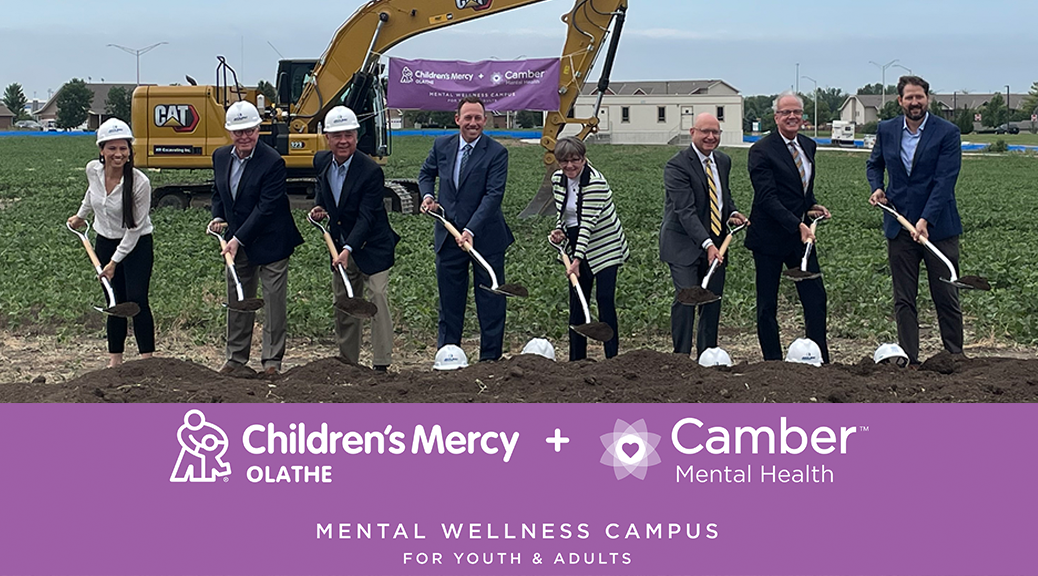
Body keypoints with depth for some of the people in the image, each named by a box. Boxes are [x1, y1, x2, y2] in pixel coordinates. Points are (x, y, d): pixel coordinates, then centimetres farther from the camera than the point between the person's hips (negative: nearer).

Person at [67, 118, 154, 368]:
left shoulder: (140, 183, -24)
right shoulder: (93, 170, -10)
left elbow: (134, 228, -18)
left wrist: (115, 262, -16)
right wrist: (81, 215, 30)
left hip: (137, 246, -4)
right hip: (105, 242, 4)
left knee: (137, 300, -12)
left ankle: (147, 358, -8)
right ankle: (114, 358, 15)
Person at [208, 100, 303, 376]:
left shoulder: (273, 162, -20)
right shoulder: (221, 157, 2)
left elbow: (265, 208, -22)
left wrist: (238, 239, -23)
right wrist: (218, 218, -1)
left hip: (269, 242, -6)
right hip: (237, 242, 6)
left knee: (273, 299, 1)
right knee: (237, 299, 13)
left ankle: (272, 359, 11)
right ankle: (236, 356, 25)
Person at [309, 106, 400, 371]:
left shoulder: (371, 171, -21)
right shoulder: (321, 161, -2)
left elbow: (366, 217, -24)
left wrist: (348, 249, -33)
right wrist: (318, 206, 0)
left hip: (371, 247, -6)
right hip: (340, 245, 6)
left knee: (378, 298, -14)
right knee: (343, 302, 13)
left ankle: (382, 364, -14)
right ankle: (347, 361, 25)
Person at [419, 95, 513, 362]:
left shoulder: (496, 153, -12)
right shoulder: (442, 145, 2)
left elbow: (493, 195, -19)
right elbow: (426, 173, 21)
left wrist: (470, 230, -28)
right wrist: (427, 195, 0)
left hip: (485, 237, -4)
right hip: (448, 235, 4)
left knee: (490, 303, 4)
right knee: (449, 301, 12)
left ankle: (490, 359, 13)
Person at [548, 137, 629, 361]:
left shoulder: (596, 182, -21)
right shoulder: (557, 179, 1)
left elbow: (588, 222, -27)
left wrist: (578, 259, -33)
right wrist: (559, 230, -7)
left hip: (605, 245, -6)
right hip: (577, 245, 6)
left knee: (605, 299, -11)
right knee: (576, 301, 6)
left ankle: (612, 356, -6)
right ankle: (576, 359, 13)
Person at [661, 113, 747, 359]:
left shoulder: (723, 161, 9)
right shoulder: (677, 166, -16)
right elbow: (685, 211, -24)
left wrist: (732, 213, 2)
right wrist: (707, 244, -34)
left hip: (715, 243, 7)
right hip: (684, 244, -7)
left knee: (713, 300, 8)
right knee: (686, 297, -14)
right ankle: (681, 357, -6)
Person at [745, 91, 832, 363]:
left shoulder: (808, 145, 10)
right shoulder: (761, 151, -13)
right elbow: (767, 197, -20)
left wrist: (812, 206, 5)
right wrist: (797, 225, -27)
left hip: (801, 234, 6)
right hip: (769, 237, -6)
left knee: (816, 297, 3)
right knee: (767, 304, 2)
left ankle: (820, 361, 12)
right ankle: (773, 362, 12)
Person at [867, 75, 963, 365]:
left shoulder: (947, 132, -7)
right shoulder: (886, 130, 6)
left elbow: (944, 180, -14)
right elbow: (874, 164, 24)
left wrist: (926, 220, -23)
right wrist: (877, 188, 4)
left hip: (938, 227, -3)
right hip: (899, 226, 3)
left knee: (946, 298, 3)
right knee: (903, 300, 5)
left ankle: (955, 358, 15)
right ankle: (908, 360, 11)